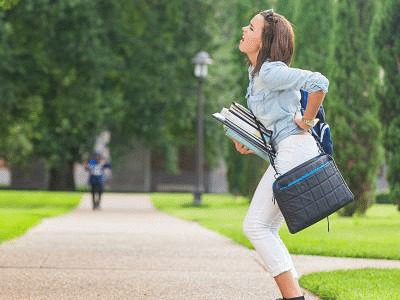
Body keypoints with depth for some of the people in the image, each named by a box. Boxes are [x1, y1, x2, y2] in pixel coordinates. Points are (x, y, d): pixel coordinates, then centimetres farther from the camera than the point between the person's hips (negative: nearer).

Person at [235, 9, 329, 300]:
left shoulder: (269, 72, -13)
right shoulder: (256, 72, 18)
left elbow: (319, 83, -26)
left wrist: (307, 121, -14)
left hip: (295, 148, -10)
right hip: (288, 153, 10)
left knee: (256, 225, -8)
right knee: (266, 230, 11)